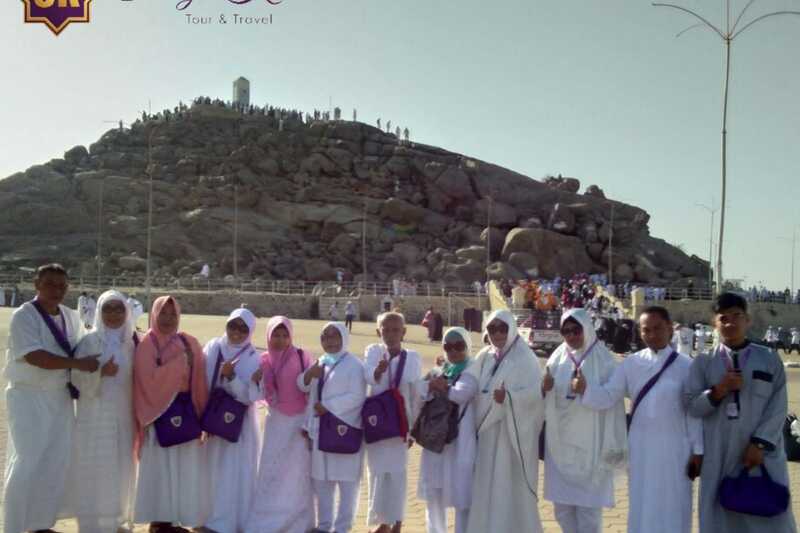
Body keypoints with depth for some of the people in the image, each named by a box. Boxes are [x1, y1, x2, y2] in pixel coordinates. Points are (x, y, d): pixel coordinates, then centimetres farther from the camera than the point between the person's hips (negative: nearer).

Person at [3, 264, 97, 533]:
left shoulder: (71, 317, 7)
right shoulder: (24, 316, -13)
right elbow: (34, 356, -23)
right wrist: (78, 364, -26)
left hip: (60, 397, 7)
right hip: (29, 398, -7)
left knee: (56, 464, 10)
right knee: (27, 465, -6)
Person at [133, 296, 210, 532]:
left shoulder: (190, 343, 8)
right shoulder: (147, 344, -4)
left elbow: (200, 380, 5)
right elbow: (149, 380, -16)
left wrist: (203, 414, -1)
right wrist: (178, 363, -20)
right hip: (160, 412, -4)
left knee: (187, 467, 5)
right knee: (161, 467, 2)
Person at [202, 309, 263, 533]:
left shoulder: (254, 358, -6)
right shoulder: (213, 347, 0)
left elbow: (250, 395, -14)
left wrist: (231, 376, -26)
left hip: (240, 422, -2)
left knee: (237, 473, 2)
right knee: (214, 470, 11)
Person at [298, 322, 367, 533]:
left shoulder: (354, 365, -9)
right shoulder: (319, 363, 13)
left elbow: (357, 396, -16)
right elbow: (303, 387, 12)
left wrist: (329, 406, -19)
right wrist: (309, 374, -9)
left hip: (345, 431, -7)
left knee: (346, 481, -1)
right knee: (321, 479, 13)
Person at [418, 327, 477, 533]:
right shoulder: (440, 370, 15)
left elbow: (462, 394, -21)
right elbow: (421, 390, 1)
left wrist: (440, 387, -7)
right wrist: (433, 384, -19)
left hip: (460, 438, -6)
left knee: (460, 489, -5)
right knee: (434, 486, 15)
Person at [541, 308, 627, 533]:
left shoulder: (603, 359, -6)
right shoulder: (558, 358, 5)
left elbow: (612, 402, -7)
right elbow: (544, 399, 8)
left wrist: (613, 446, -10)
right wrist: (544, 388, -15)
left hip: (589, 444, -4)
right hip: (561, 442, 4)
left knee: (588, 505, 2)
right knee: (562, 503, 11)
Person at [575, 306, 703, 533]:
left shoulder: (685, 365, -4)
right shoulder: (631, 363, 1)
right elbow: (608, 396, -5)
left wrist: (697, 451, -2)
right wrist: (585, 388, -24)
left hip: (674, 448, -2)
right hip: (641, 448, 2)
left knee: (672, 508, 8)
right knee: (642, 507, 12)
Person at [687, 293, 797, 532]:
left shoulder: (770, 359, 4)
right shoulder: (704, 362, 4)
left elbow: (778, 407, -2)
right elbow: (693, 406, 0)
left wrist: (759, 444, -11)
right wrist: (719, 390, -16)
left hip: (763, 454, 0)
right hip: (720, 456, 0)